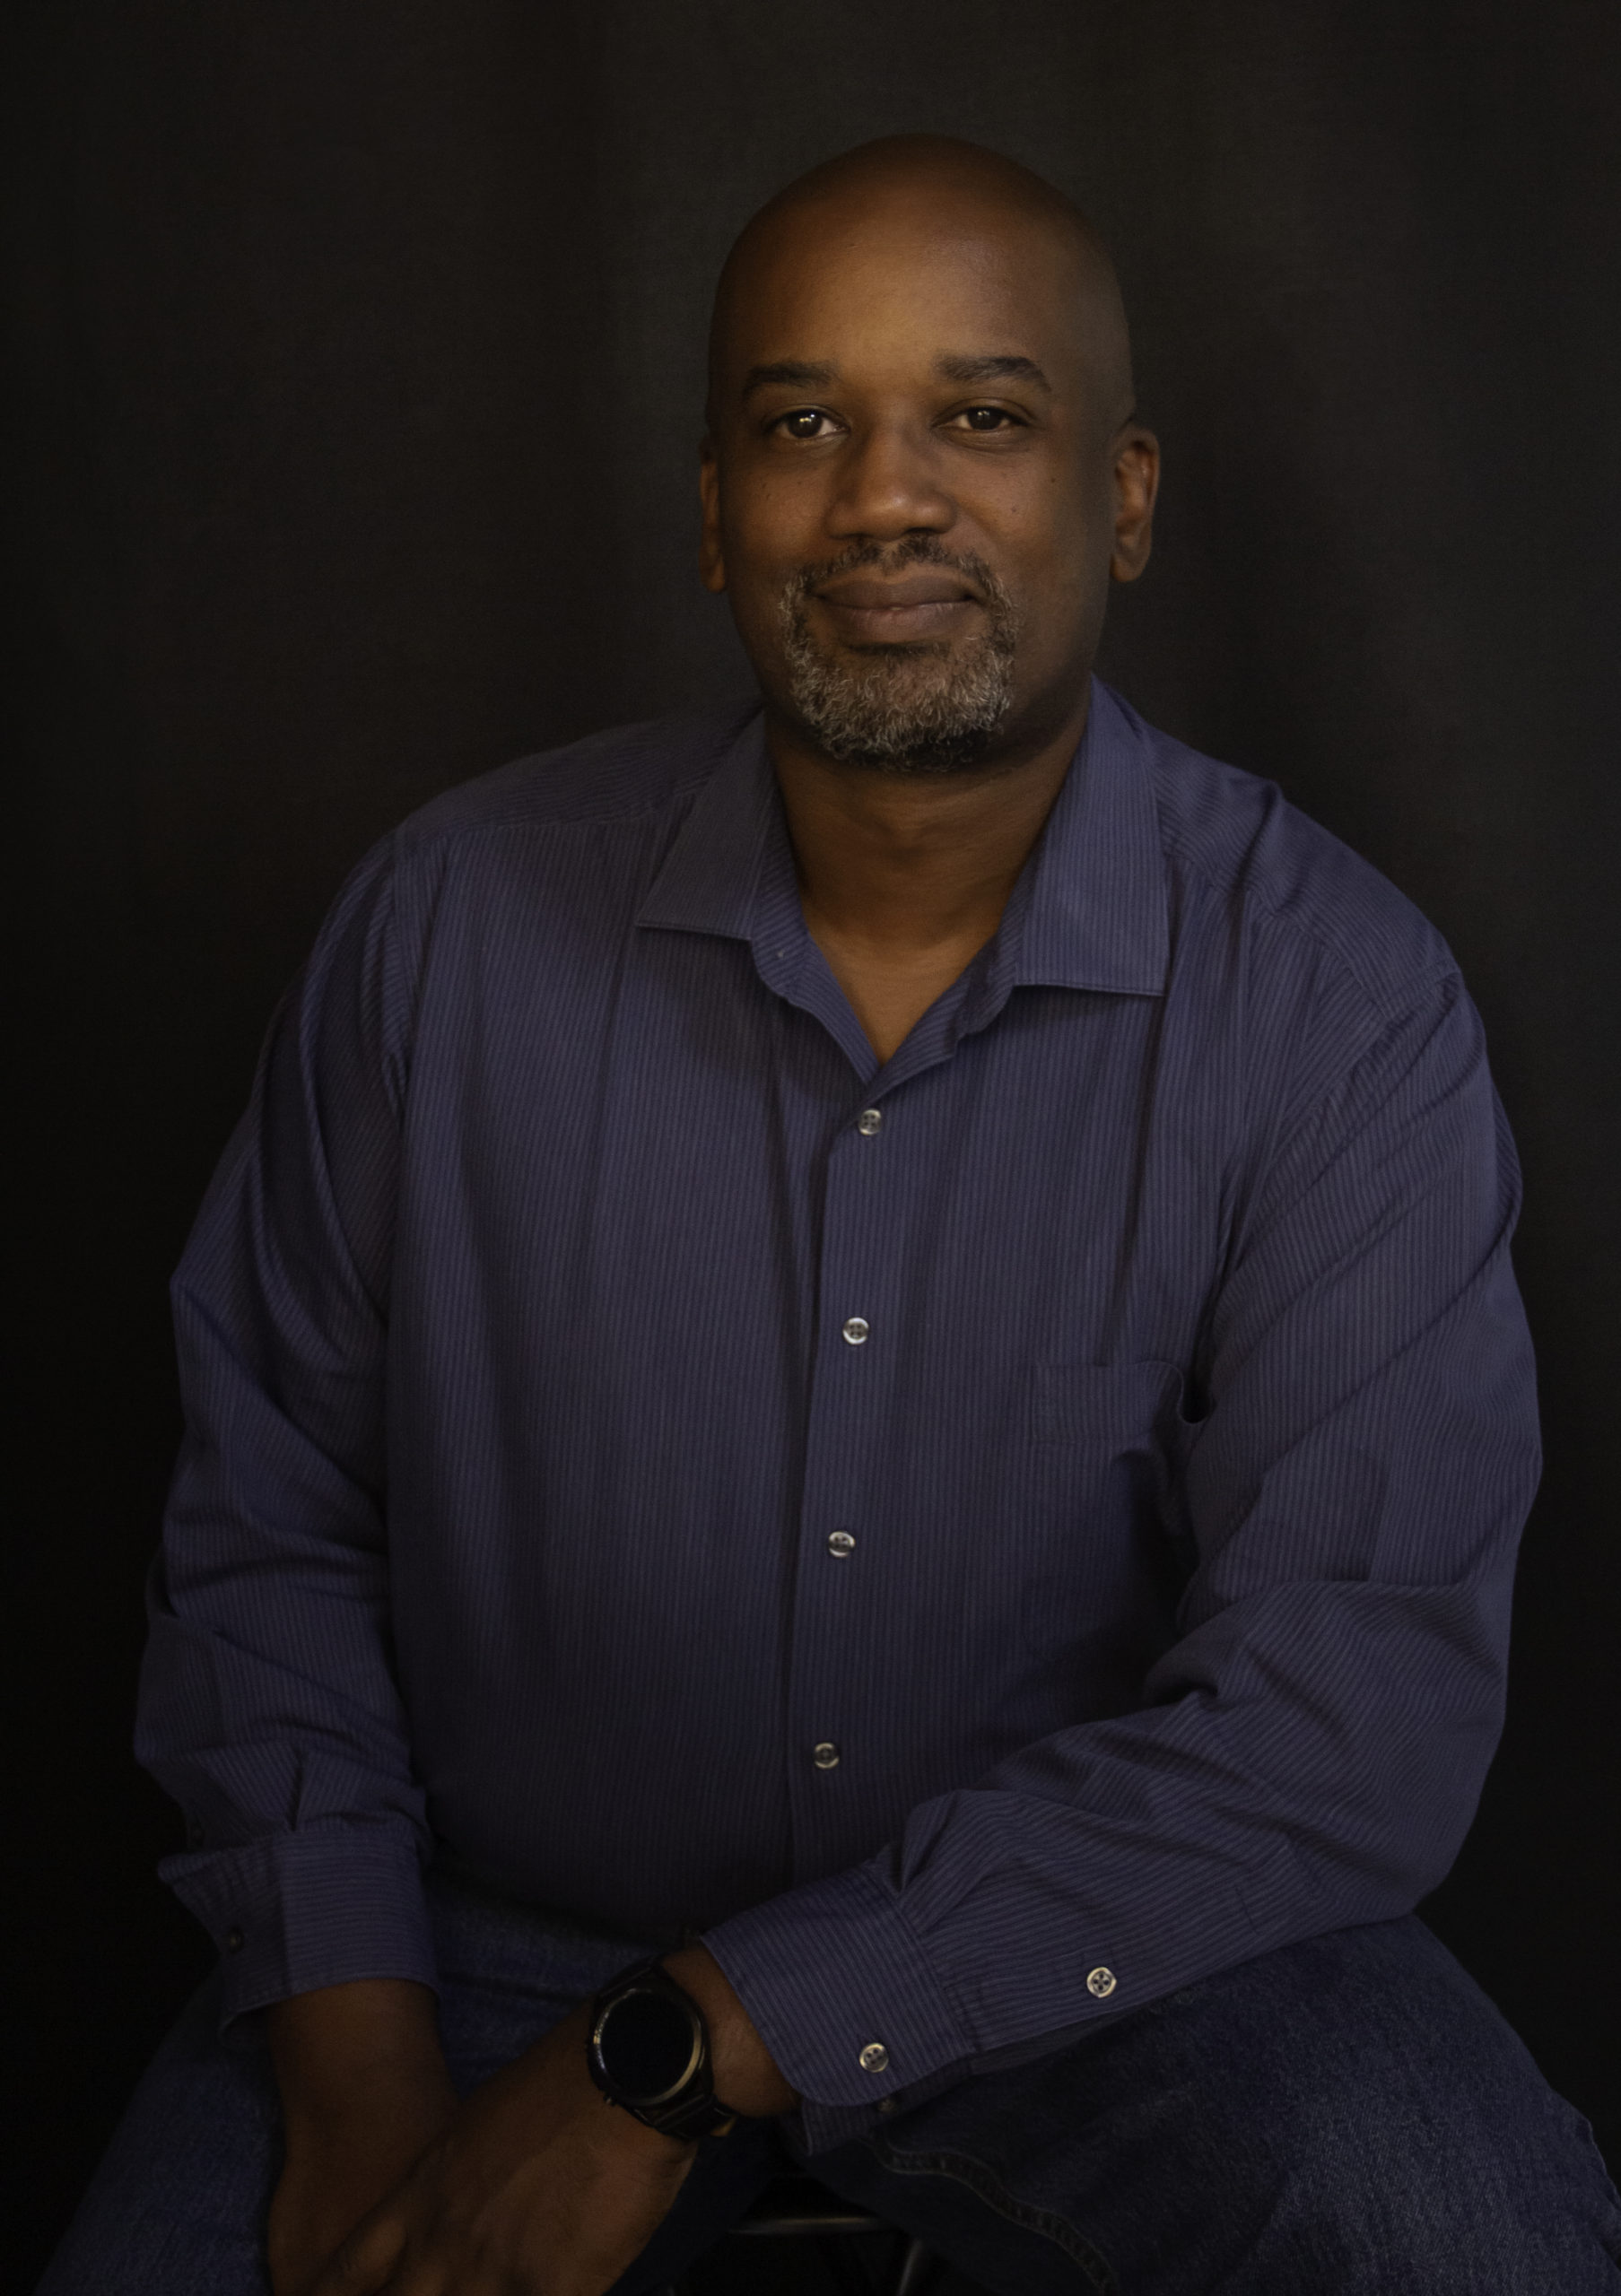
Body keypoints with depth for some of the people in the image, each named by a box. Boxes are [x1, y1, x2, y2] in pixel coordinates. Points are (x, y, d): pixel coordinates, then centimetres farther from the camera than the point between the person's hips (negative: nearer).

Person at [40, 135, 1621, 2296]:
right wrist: (354, 2045, -12)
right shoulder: (454, 919, -6)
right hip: (492, 1936, 1)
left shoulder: (1340, 1001, -13)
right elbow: (269, 1520, 1)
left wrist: (680, 2056, -22)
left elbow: (1356, 1708, -19)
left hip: (1087, 1954, -1)